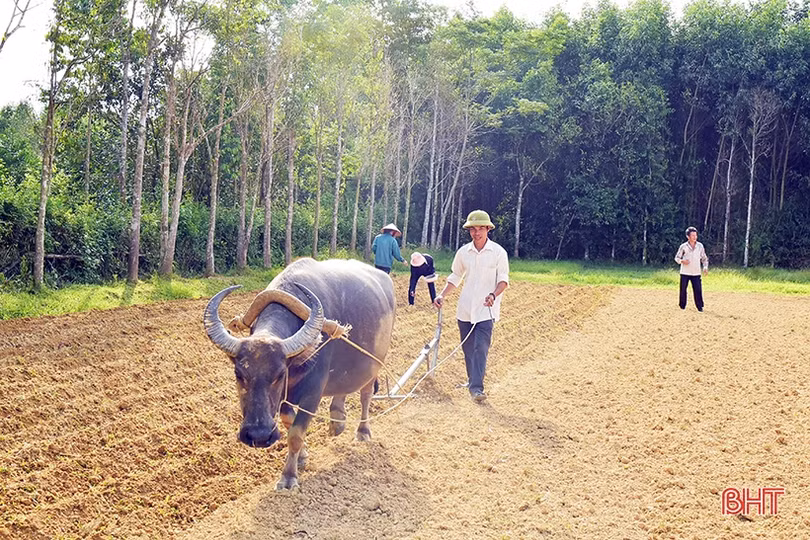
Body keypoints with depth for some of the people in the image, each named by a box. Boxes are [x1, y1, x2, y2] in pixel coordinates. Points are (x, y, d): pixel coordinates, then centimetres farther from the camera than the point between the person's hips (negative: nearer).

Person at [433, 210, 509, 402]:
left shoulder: (498, 252, -3)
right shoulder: (463, 252, 7)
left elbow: (503, 279, -5)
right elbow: (455, 278, 17)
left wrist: (493, 295, -25)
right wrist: (442, 295, 3)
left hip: (486, 309, -4)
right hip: (465, 308, 4)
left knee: (481, 348, -14)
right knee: (467, 348, 10)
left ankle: (477, 388, -17)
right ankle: (472, 381, 27)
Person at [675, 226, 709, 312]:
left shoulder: (700, 246, 3)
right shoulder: (683, 246, -3)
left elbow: (704, 258, 12)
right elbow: (677, 257, 2)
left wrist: (705, 267, -2)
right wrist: (682, 261, -19)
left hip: (696, 273, 1)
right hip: (685, 273, -1)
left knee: (698, 290, -6)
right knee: (683, 289, 3)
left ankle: (700, 307, 4)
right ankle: (682, 306, 18)